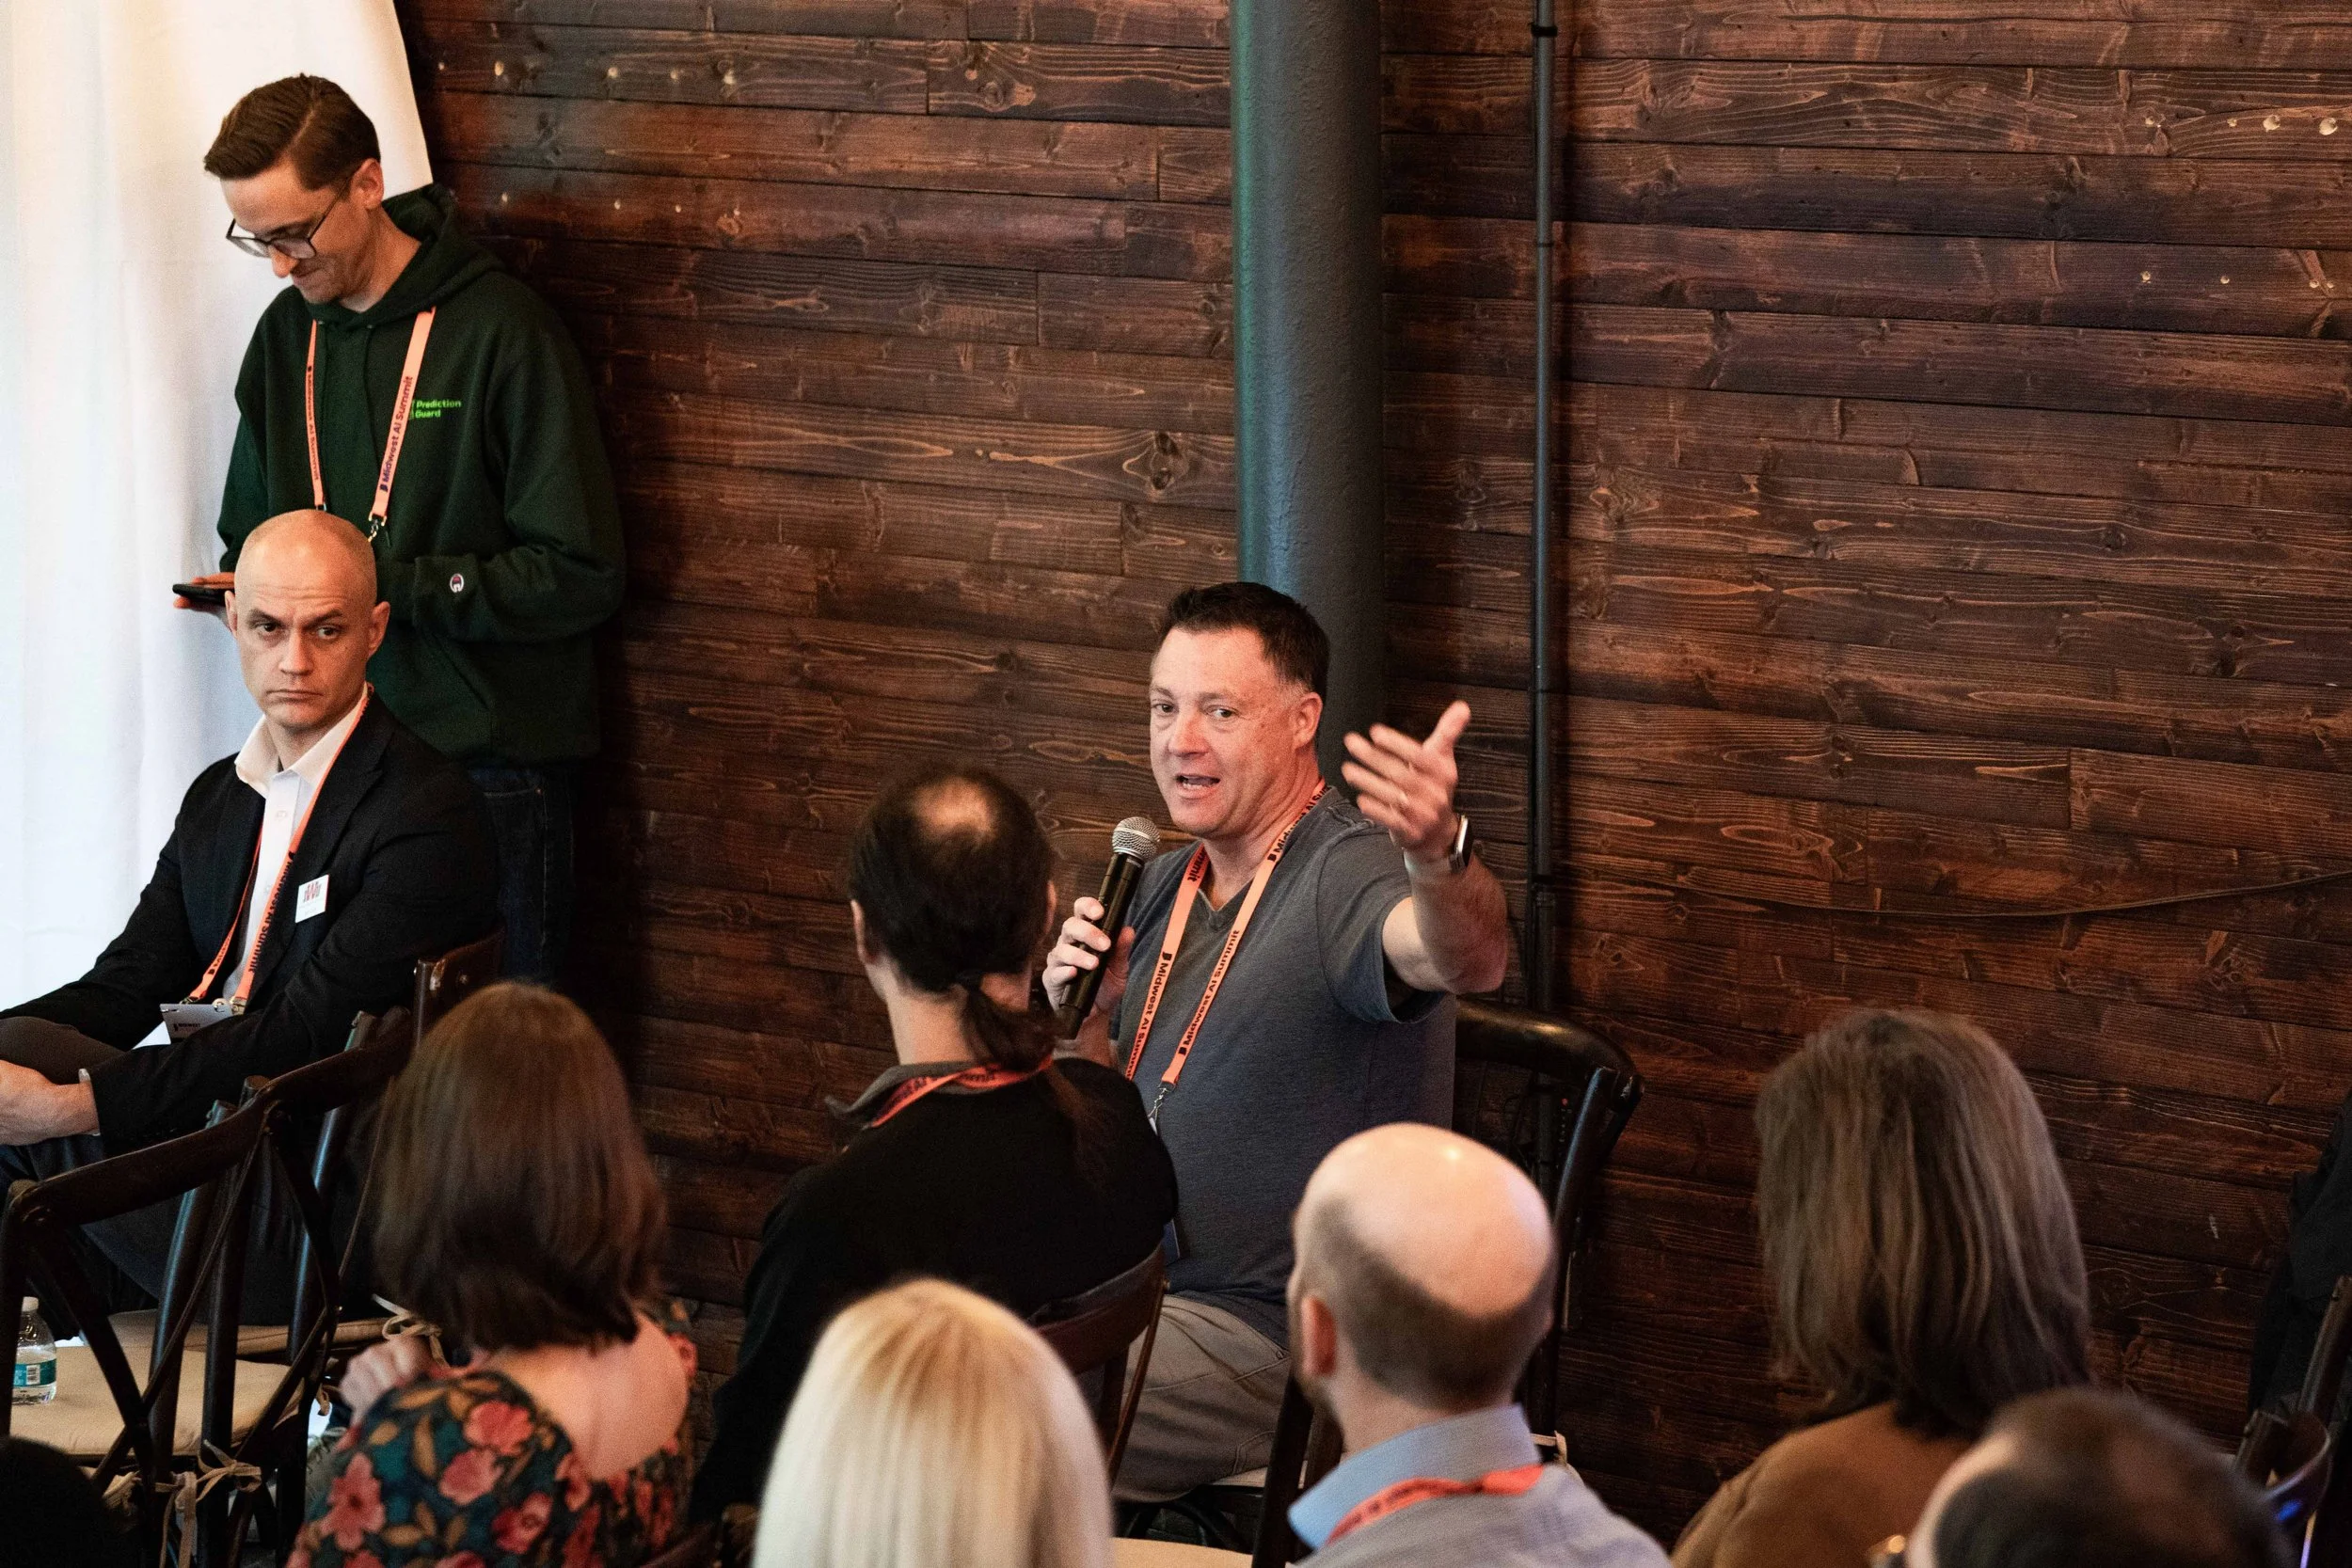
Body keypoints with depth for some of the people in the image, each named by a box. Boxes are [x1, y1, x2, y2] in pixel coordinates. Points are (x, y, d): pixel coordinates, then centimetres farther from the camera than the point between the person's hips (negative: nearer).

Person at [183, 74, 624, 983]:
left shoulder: (500, 332, -10)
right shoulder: (287, 336, 10)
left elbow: (580, 577, -13)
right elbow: (254, 536, 23)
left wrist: (389, 585, -17)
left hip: (491, 761, -5)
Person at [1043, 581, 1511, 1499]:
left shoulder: (1348, 868, -15)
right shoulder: (1162, 889, 12)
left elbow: (1470, 961, -39)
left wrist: (1440, 853, -61)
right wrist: (1086, 1017, -2)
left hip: (1282, 1338, -8)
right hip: (1143, 1293, 9)